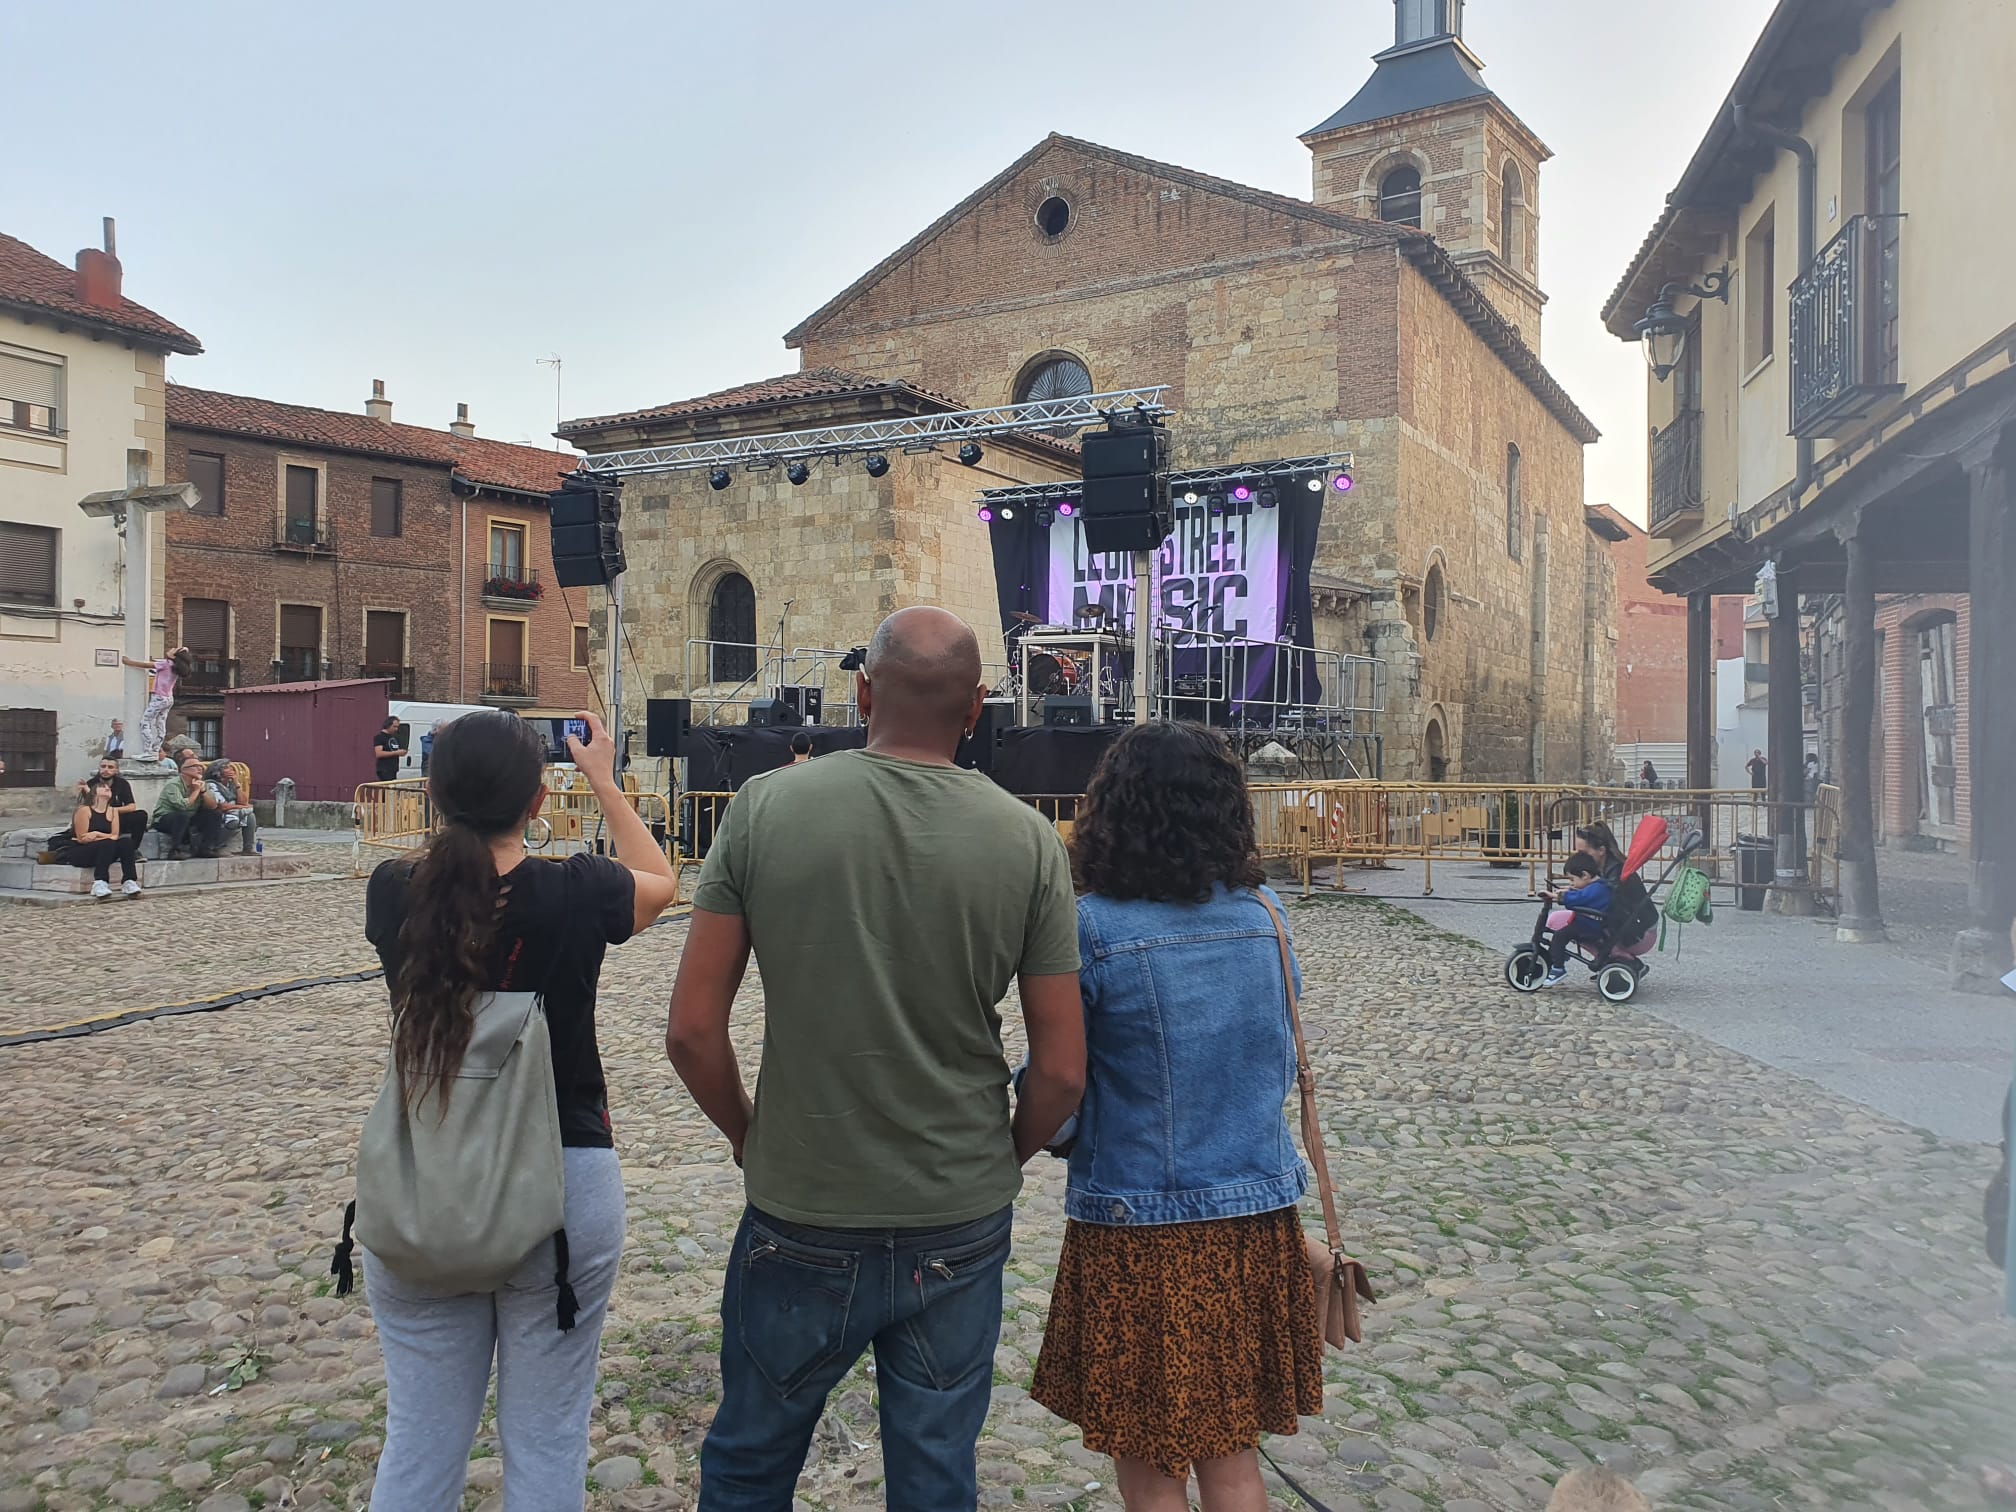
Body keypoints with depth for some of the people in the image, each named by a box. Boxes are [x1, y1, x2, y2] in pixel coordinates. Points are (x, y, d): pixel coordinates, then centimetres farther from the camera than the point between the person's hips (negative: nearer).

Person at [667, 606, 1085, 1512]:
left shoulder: (764, 809, -11)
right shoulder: (1027, 841, -9)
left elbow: (691, 1031, -10)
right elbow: (1062, 1072, -7)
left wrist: (747, 1132, 8)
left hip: (799, 1218, -1)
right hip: (960, 1226, 1)